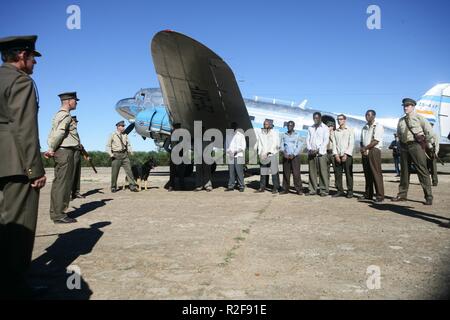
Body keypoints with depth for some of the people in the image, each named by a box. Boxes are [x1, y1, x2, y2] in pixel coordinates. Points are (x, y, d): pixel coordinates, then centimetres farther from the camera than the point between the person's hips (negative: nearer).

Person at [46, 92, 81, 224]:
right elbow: (58, 134, -21)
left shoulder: (59, 115, 20)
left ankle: (55, 212, 20)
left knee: (59, 182, 13)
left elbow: (52, 134, 14)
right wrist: (52, 150, -10)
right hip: (65, 151, -10)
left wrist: (51, 149, 4)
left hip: (60, 152, 10)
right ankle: (58, 214, -5)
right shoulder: (65, 116, -11)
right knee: (62, 182, -8)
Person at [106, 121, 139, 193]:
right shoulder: (113, 135, 0)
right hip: (116, 155, -3)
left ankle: (133, 186, -2)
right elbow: (108, 146, 2)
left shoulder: (125, 135, 11)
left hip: (124, 154, 3)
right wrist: (110, 154, -10)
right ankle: (113, 187, 18)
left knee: (129, 170, -3)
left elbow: (128, 144, 17)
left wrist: (130, 151, -1)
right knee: (114, 172, 3)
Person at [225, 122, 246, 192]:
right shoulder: (228, 135, 12)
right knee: (231, 172, 4)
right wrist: (229, 151, -4)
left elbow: (243, 146, 3)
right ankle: (231, 186, 11)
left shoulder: (240, 135, 5)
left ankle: (241, 186, 1)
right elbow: (226, 145, 14)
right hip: (230, 157, 3)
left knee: (239, 172, -5)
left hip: (238, 156, -2)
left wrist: (237, 151, -11)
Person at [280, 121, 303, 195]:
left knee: (296, 173, -8)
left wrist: (293, 154, -13)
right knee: (286, 173, 2)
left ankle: (299, 189, -5)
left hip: (295, 156, -3)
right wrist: (283, 152, -11)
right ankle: (285, 189, 8)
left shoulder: (297, 135, 6)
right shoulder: (283, 135, 14)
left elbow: (299, 146, -1)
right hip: (286, 157, 3)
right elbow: (282, 145, 9)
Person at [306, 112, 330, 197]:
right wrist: (310, 149, -6)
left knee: (323, 172, -7)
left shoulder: (325, 128, 5)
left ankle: (324, 190, -2)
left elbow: (326, 140, -3)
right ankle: (313, 190, 8)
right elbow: (307, 139, 12)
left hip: (321, 153, -4)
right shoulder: (310, 128, 18)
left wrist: (318, 150, -12)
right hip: (311, 153, 4)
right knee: (312, 172, 3)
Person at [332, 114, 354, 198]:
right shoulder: (335, 132, 15)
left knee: (349, 174, -3)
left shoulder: (350, 130, 5)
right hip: (337, 156, 3)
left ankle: (350, 192, 3)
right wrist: (336, 155, -5)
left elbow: (351, 144, -2)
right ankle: (340, 191, 9)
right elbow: (334, 144, 9)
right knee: (337, 174, 1)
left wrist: (346, 155, -11)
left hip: (347, 156, -3)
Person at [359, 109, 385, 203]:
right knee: (367, 174, 8)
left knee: (376, 174, -9)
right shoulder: (364, 127, 21)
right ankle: (368, 195, 13)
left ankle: (380, 196, -8)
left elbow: (376, 141, -11)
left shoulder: (378, 126, -2)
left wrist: (365, 148, -10)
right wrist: (362, 149, 0)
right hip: (365, 152, 7)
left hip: (374, 151, -7)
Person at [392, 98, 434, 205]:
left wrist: (428, 144, -3)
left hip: (416, 145, -6)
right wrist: (402, 142, 14)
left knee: (422, 170, -7)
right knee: (404, 171, 9)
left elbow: (429, 131, -4)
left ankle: (428, 196, -3)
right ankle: (402, 195, 15)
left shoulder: (419, 118, 0)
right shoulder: (401, 120, 15)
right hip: (404, 146, 6)